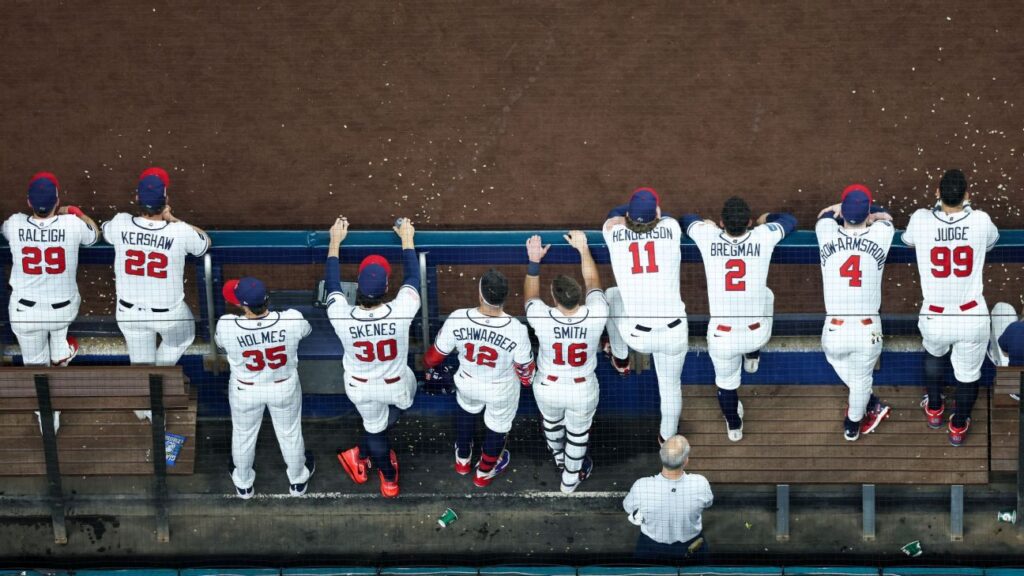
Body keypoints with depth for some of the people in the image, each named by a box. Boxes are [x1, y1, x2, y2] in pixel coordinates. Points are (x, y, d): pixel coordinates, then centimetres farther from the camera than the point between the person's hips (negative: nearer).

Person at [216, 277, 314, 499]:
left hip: (245, 391, 0)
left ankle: (243, 484, 53)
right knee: (290, 433, 28)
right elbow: (306, 330, -5)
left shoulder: (226, 326, -33)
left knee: (243, 435, 29)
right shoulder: (293, 320, -32)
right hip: (285, 388, 0)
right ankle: (298, 481, 53)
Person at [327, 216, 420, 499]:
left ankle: (389, 479, 49)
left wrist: (335, 241, 2)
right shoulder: (401, 313, -36)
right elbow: (412, 278, -15)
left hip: (361, 389, 1)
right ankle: (361, 454, 46)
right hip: (397, 385, -1)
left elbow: (332, 284, -12)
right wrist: (407, 239, 2)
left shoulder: (341, 317, -33)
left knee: (374, 429, 27)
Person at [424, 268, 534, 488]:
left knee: (466, 409, 36)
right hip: (502, 390, -1)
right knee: (498, 426, 29)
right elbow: (524, 368, -17)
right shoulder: (516, 329, -35)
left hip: (467, 383, 2)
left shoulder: (457, 319, -31)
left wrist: (429, 367, 12)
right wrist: (528, 380, 9)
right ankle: (484, 472, 53)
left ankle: (463, 459, 56)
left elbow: (437, 353, -12)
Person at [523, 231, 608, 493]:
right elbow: (592, 281, -9)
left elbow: (530, 294, -8)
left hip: (547, 389, 1)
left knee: (552, 422, 34)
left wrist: (534, 261, -1)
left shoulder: (542, 319, -33)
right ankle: (571, 478, 51)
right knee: (578, 433, 27)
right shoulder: (595, 315, -30)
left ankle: (559, 458, 65)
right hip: (583, 390, -1)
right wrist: (583, 247, 4)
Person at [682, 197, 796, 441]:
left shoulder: (707, 237, -13)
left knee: (726, 380, 29)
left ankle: (734, 426, 51)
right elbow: (789, 220, 10)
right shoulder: (763, 237, -13)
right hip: (758, 334, 0)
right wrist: (766, 218, 29)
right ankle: (753, 357, 48)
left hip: (721, 336, 0)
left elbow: (687, 219, 12)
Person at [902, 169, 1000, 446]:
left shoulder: (921, 220, -13)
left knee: (934, 353, 34)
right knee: (968, 372, 24)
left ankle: (934, 410, 49)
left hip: (934, 318, 1)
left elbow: (907, 239, 13)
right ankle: (958, 426, 42)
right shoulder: (981, 221, -12)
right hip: (973, 317, -1)